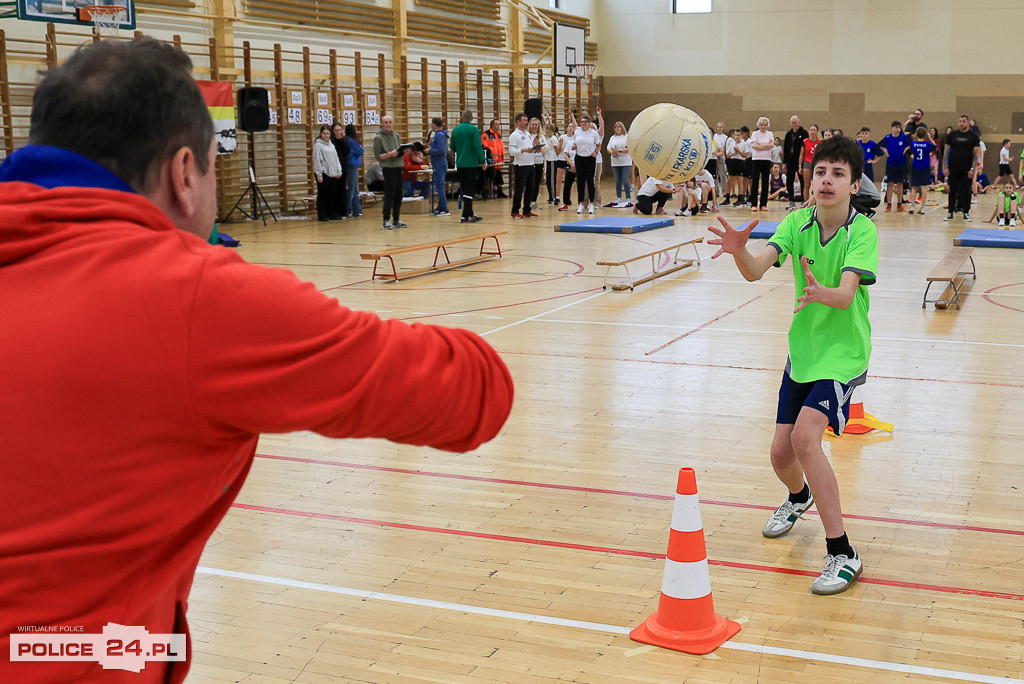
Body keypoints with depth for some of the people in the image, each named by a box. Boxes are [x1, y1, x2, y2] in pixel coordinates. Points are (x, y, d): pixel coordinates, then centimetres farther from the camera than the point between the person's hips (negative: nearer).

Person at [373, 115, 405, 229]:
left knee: (398, 196, 9)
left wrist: (403, 151, -2)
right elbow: (377, 155, -8)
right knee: (389, 195, -5)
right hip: (388, 168, -6)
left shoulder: (396, 135, 14)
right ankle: (387, 220, 2)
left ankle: (396, 220, 17)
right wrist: (389, 154, -22)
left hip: (398, 167, 6)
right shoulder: (378, 138, -4)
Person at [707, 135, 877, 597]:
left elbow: (847, 294, -29)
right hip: (802, 351, 5)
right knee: (781, 453, 8)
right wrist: (738, 250, -41)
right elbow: (755, 270, -19)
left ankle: (843, 555, -15)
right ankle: (798, 498, 47)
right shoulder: (798, 222, -5)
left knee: (805, 436, -25)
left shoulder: (862, 231, -16)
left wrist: (822, 293, -52)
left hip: (844, 353, -5)